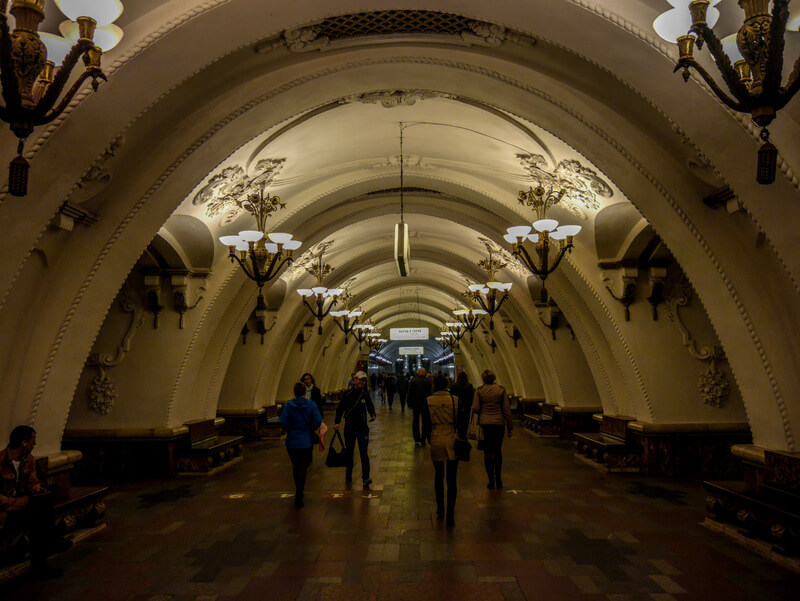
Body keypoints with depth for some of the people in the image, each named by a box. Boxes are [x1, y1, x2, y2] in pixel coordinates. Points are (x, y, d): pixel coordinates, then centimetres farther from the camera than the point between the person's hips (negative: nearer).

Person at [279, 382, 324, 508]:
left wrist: (290, 430, 5)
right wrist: (310, 430, 7)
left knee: (295, 467, 20)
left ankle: (299, 491, 37)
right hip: (306, 442, -1)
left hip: (291, 442, 1)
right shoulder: (311, 405, -6)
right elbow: (318, 422, -12)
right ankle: (299, 497, 0)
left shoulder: (288, 405, -6)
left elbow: (283, 422, -15)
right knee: (303, 468, 7)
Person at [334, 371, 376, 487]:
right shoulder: (348, 394, -5)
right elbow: (340, 408, 0)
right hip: (350, 426, 0)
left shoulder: (365, 394, 1)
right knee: (349, 451, 11)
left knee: (363, 452, -7)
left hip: (362, 426, 1)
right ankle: (348, 475, 28)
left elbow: (370, 406, 15)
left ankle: (366, 478, -11)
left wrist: (373, 414, -4)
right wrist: (337, 422, -8)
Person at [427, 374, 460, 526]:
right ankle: (450, 516, 1)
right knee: (451, 479, 4)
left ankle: (440, 511, 28)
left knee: (438, 476, 18)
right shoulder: (454, 399, -5)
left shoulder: (428, 401, -3)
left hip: (436, 440, 1)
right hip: (451, 440, -1)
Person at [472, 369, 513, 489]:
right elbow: (507, 409, -2)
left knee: (487, 452, 6)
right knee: (498, 451, 16)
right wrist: (509, 428, 4)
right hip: (498, 423, 1)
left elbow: (475, 408, -9)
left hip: (484, 423, -1)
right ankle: (498, 479, 19)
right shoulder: (501, 390, -2)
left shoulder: (479, 390, -4)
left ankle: (491, 480, 8)